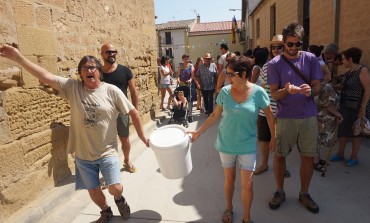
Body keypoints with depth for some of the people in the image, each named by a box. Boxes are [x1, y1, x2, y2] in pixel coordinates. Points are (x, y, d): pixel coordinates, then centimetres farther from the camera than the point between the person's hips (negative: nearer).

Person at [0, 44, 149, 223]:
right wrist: (18, 58, -23)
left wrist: (142, 136, -1)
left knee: (115, 188, -6)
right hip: (83, 153, 3)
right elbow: (46, 77, -14)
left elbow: (133, 112, -5)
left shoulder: (112, 91, -10)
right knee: (93, 191, 15)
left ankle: (119, 199, 33)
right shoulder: (72, 88, -5)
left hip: (107, 151, -2)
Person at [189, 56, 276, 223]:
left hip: (247, 145, -1)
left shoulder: (258, 92, -13)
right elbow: (215, 115, 2)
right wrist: (199, 132, 1)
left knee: (247, 184, 2)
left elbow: (269, 116, 0)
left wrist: (273, 138, 6)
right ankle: (229, 208, 42)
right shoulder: (225, 92, -8)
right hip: (226, 143, 2)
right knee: (229, 179, 16)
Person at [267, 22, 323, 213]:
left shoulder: (311, 59, 2)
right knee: (280, 155, 6)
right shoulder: (274, 64, -5)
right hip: (285, 117, -2)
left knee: (308, 156, 8)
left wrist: (310, 91, -21)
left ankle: (304, 193, 28)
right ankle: (279, 192, 26)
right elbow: (274, 94, -7)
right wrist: (287, 90, -28)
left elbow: (317, 87, 3)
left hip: (309, 116, 2)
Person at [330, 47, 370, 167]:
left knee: (355, 132, 5)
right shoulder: (349, 71, 10)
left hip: (356, 108, -7)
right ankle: (340, 154, 23)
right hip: (345, 106, 7)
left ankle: (354, 157, 19)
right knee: (342, 130, 11)